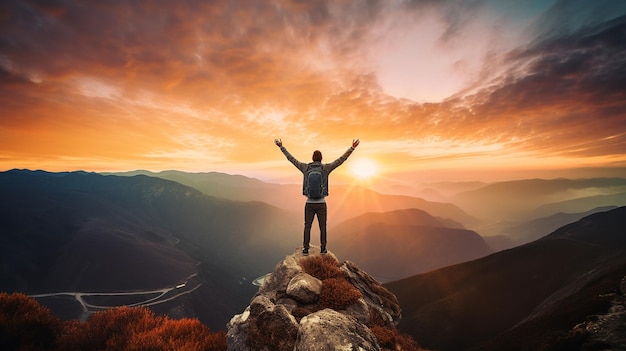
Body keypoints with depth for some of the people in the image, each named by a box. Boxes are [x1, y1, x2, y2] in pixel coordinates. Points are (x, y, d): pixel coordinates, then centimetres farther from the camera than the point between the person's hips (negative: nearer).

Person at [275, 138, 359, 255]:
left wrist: (281, 147, 11)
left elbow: (291, 159, 4)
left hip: (309, 204, 1)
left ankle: (305, 249, 17)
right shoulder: (326, 168, -6)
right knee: (323, 227, 13)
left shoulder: (305, 167, -2)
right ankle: (323, 249, 20)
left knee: (307, 227, 13)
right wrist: (352, 148, -5)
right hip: (321, 204, -1)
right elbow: (342, 159, -7)